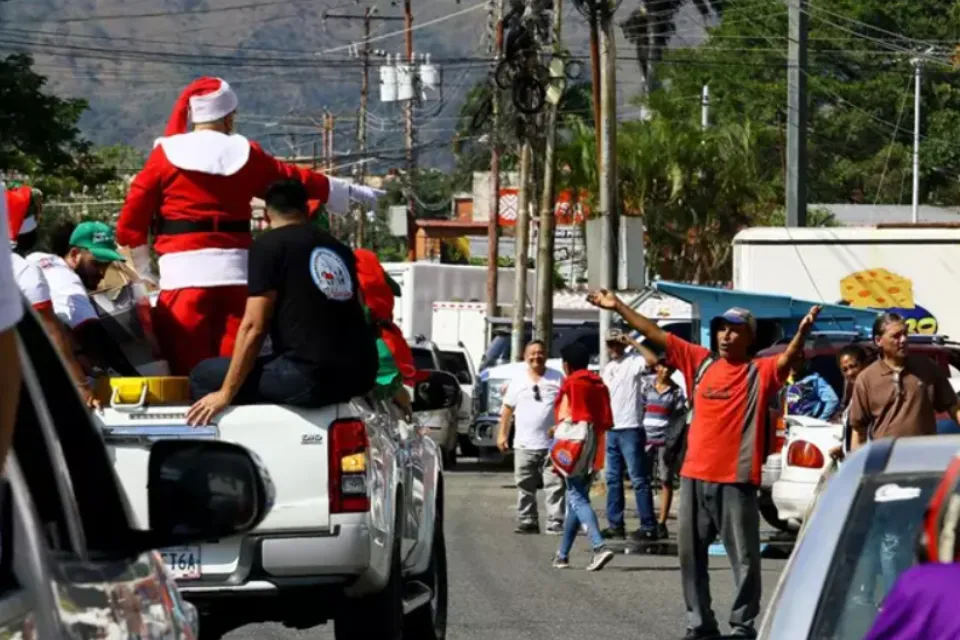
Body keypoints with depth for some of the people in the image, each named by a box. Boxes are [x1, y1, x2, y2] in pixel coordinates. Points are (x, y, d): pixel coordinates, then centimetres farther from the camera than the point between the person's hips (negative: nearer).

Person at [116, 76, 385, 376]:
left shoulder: (167, 153, 3)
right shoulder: (246, 154, 8)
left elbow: (133, 215, 1)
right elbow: (295, 180, 21)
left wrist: (143, 267, 14)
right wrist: (350, 192, 35)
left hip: (184, 271, -2)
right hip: (235, 270, 2)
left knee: (185, 371, -5)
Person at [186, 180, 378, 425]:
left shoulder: (269, 245, 0)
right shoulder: (339, 248, 19)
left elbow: (254, 326, -6)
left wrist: (225, 394, -2)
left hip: (312, 376, -7)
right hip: (361, 373, 7)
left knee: (204, 376, 5)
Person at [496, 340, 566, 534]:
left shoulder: (557, 378, 7)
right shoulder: (517, 380, 12)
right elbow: (507, 409, 14)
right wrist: (502, 434, 9)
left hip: (552, 443, -2)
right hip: (524, 445, 2)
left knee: (555, 485, -7)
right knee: (525, 487, 4)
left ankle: (556, 523, -7)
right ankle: (527, 522, 10)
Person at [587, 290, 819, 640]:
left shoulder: (761, 371, -3)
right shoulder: (700, 361, 9)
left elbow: (787, 359, -22)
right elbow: (656, 335, 11)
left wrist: (802, 333, -42)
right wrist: (618, 307, 10)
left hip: (736, 480, -5)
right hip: (694, 477, 5)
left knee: (744, 558, -1)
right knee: (691, 554, 11)